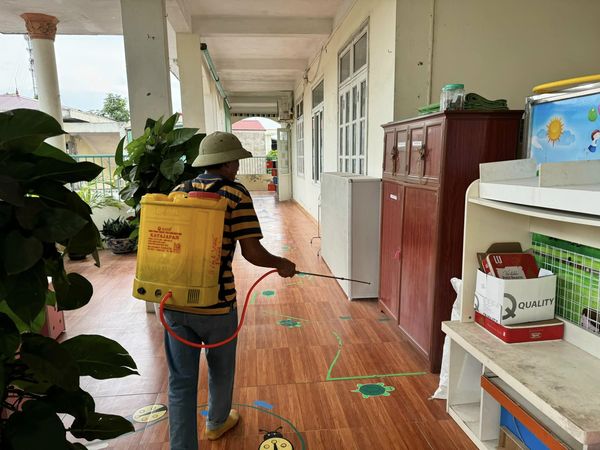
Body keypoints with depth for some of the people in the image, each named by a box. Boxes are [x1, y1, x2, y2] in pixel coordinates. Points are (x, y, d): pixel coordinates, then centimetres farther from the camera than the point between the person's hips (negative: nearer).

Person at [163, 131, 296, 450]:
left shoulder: (179, 191, 6)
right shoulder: (235, 194, -10)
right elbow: (252, 252, -15)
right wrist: (281, 264, 4)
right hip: (215, 302, -4)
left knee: (180, 380, 13)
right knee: (220, 369, 23)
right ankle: (217, 423, 47)